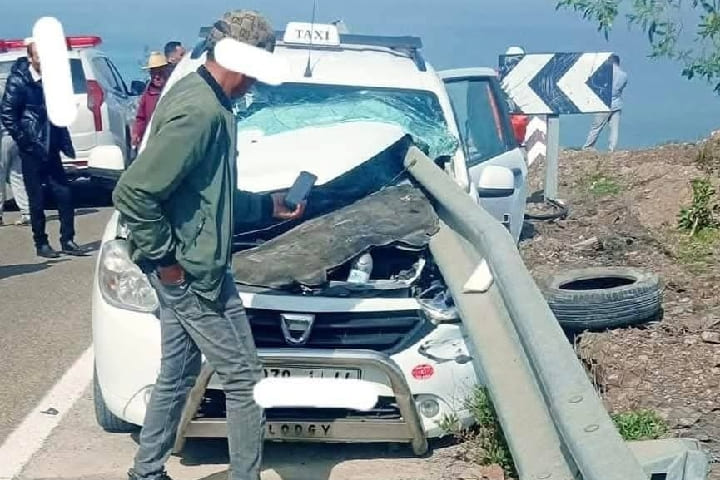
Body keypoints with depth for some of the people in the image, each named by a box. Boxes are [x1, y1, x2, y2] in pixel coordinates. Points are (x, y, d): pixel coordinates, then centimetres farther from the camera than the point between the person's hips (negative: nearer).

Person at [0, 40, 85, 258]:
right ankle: (41, 244, 13)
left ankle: (67, 241, 11)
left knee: (64, 195, 2)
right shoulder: (18, 80, -9)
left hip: (51, 150, 5)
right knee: (37, 200, 3)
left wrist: (64, 142, 9)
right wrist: (25, 142, -13)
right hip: (32, 152, -5)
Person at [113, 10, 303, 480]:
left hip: (184, 270, 10)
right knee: (244, 378, 1)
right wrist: (165, 257, -19)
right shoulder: (201, 112, -23)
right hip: (193, 271, -10)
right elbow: (133, 193, -28)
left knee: (178, 374, 20)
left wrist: (268, 205, 23)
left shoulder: (199, 96, 10)